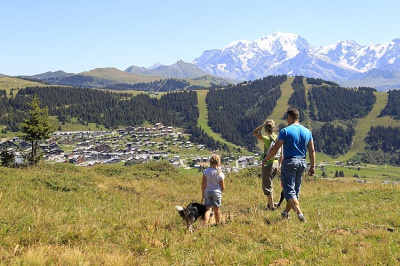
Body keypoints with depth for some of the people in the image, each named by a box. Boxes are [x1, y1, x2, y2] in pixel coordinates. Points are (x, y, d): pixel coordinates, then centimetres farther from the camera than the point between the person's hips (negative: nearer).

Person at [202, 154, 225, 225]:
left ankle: (205, 225, -13)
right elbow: (223, 187, -3)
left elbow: (203, 184, -5)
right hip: (217, 192, -1)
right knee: (217, 210, 13)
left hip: (207, 192, 1)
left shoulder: (206, 171, -8)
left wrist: (203, 193, 7)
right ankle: (217, 224, 27)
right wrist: (221, 192, 17)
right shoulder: (220, 174, -10)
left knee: (207, 209, 1)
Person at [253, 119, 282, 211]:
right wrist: (278, 165, 19)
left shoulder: (267, 139, -18)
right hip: (275, 164, 7)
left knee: (267, 187, 4)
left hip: (267, 164, -7)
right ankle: (270, 204, 28)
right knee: (269, 185, 22)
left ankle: (272, 206, 7)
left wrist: (263, 124, -8)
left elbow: (255, 132, -10)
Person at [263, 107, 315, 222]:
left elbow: (275, 148, -11)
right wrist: (312, 167, 12)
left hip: (289, 162, -6)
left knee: (289, 190, -3)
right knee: (295, 189, 17)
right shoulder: (307, 131, 6)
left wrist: (266, 159, 2)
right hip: (302, 163, 6)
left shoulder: (285, 131, -10)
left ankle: (299, 214, -18)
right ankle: (286, 212, 32)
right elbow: (312, 151, 7)